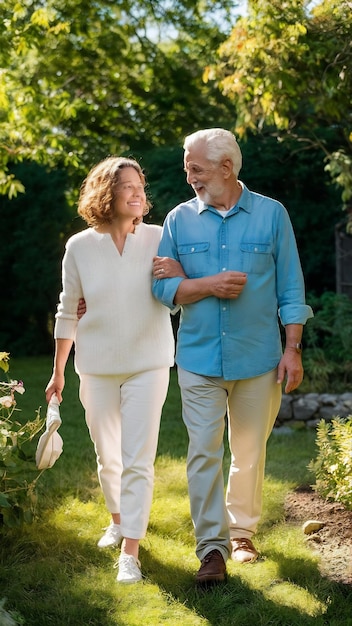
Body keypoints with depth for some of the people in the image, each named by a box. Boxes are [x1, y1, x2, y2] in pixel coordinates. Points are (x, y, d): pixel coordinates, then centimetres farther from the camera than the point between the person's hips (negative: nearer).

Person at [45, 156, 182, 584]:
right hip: (97, 368, 2)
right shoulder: (80, 247, -2)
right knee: (107, 456, 15)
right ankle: (118, 519, 41)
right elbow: (68, 312, 7)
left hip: (148, 365, -2)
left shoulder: (158, 239, -4)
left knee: (138, 460, -7)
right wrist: (58, 371, 11)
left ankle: (130, 552, -4)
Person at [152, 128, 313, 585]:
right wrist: (208, 285, -13)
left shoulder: (271, 214, 1)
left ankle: (242, 533, 27)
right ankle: (212, 546, 2)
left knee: (250, 453, 10)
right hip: (199, 359, 1)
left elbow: (290, 288, 1)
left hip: (258, 359, 0)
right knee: (203, 453, -4)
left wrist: (292, 349, -4)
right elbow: (163, 287, 3)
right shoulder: (180, 220, 5)